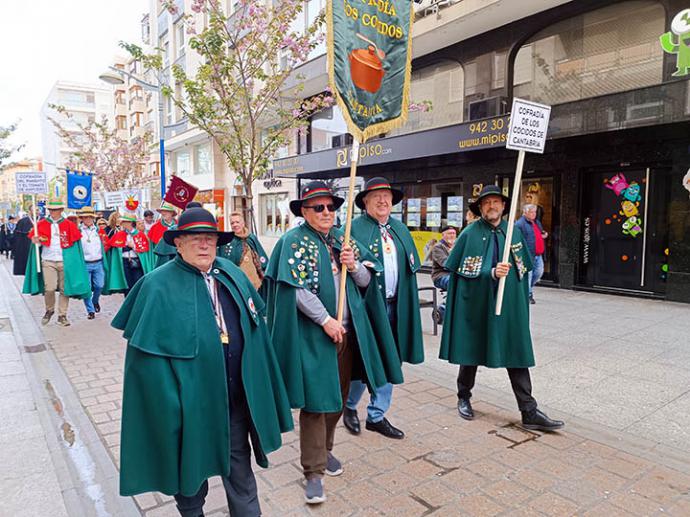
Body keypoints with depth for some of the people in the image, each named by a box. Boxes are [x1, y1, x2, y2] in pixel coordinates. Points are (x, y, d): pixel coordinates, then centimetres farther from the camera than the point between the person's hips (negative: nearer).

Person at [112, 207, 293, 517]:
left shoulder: (231, 274, 2)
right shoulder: (158, 286, -14)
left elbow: (254, 326, 9)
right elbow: (148, 354, -15)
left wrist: (258, 384, 8)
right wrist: (168, 404, -17)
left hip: (236, 395, 4)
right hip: (190, 398, -4)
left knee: (239, 460, 20)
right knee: (191, 460, 19)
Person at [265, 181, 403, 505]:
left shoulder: (344, 239, 11)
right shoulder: (295, 241, -7)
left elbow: (365, 281, 10)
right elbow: (297, 288, -16)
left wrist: (354, 265, -10)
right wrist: (326, 320, -18)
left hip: (348, 330, 6)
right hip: (313, 335, -6)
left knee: (338, 396, 16)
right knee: (315, 400, -1)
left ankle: (324, 449, 37)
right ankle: (314, 471, 12)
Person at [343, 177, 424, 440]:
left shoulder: (400, 228, 12)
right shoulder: (354, 228, -8)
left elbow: (411, 267, 15)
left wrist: (406, 304, 9)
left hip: (394, 308, 6)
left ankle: (377, 416, 30)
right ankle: (349, 406, 32)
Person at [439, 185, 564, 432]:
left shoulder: (513, 231, 6)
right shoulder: (470, 233, -6)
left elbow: (523, 267, 13)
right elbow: (458, 269, -11)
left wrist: (520, 297, 8)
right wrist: (492, 273, -23)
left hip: (510, 305, 3)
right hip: (477, 303, -3)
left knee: (517, 355, 2)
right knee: (472, 350, 11)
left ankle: (529, 413, 8)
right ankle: (464, 398, 31)